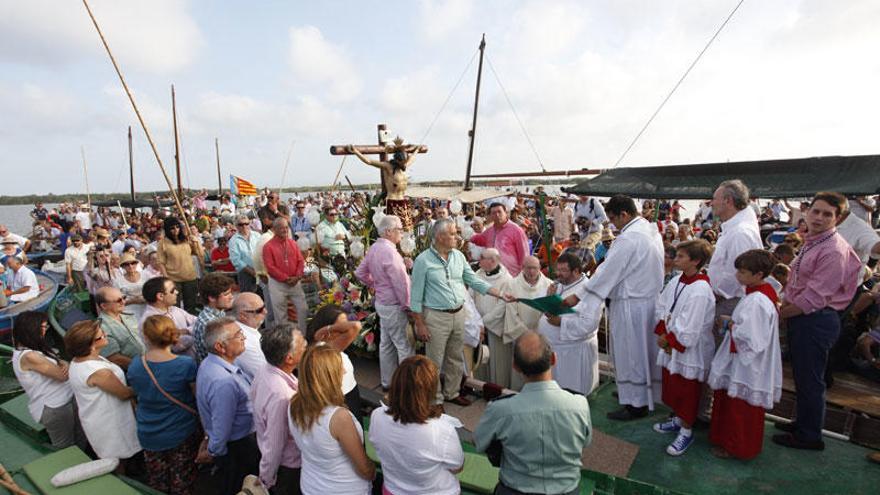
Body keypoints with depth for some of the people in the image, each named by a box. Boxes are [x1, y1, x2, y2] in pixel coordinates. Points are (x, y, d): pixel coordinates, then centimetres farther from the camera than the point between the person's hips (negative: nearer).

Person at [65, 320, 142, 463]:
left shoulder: (76, 361, -5)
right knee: (119, 464, 12)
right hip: (109, 427, -8)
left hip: (94, 419, 8)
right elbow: (125, 394, -20)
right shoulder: (99, 372, -34)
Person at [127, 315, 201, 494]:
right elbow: (199, 397, -12)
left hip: (148, 437, 3)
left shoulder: (134, 366, -14)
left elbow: (138, 395, 4)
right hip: (182, 435, -3)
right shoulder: (186, 365, -25)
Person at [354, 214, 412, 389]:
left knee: (386, 344, 18)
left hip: (381, 301, 10)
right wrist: (407, 305, -14)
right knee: (405, 346, 0)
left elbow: (360, 273, 16)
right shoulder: (389, 251, -23)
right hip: (394, 305, -10)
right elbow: (400, 282, -24)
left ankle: (387, 381, 30)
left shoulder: (374, 247, 6)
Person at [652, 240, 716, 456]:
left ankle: (686, 432, 28)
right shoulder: (676, 281, -1)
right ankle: (677, 419, 44)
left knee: (687, 392, 10)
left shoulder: (700, 291, -25)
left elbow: (689, 330, -25)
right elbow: (661, 308, 4)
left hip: (691, 351, -8)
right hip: (671, 346, 8)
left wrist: (668, 339, -13)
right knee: (671, 386, 23)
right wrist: (663, 333, -8)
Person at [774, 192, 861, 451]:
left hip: (816, 321, -9)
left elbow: (813, 297, -21)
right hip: (799, 317, 9)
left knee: (809, 380, 6)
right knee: (801, 376, 22)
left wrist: (780, 314, -12)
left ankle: (809, 436, 23)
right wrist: (783, 306, 5)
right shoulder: (811, 243, 10)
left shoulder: (834, 250, -19)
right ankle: (802, 422, 39)